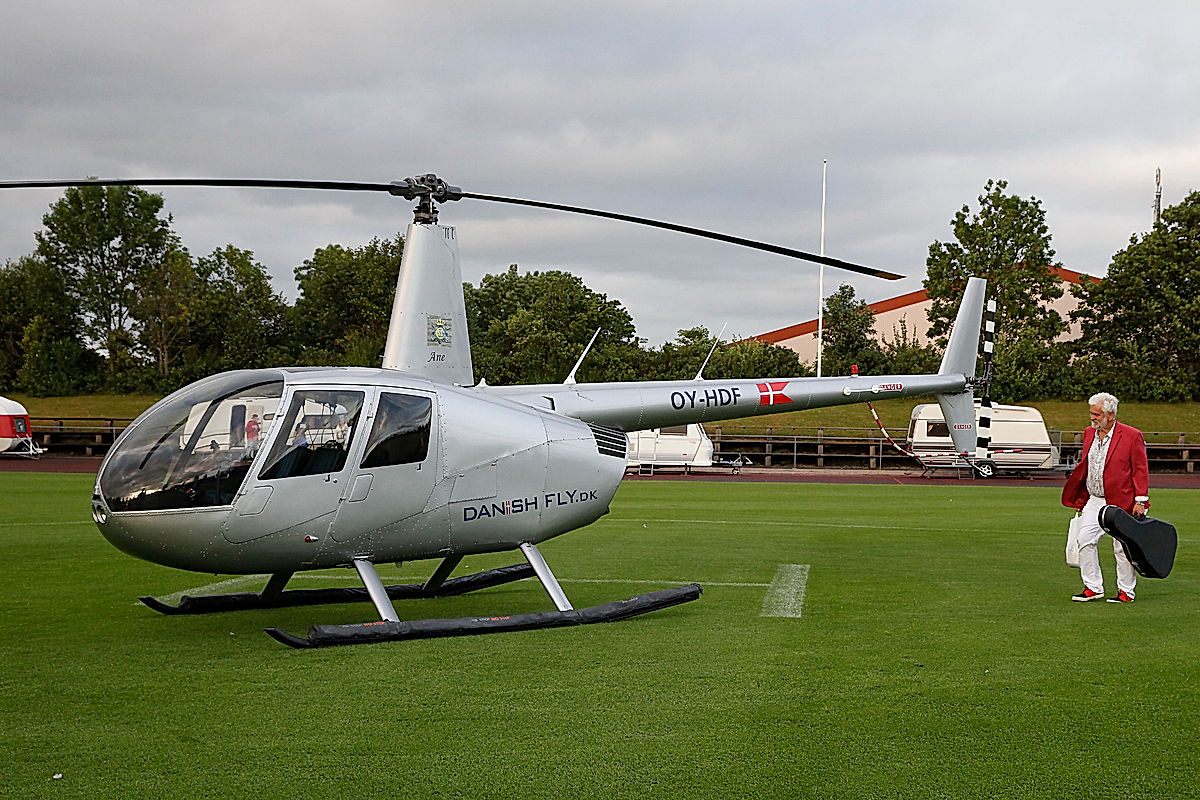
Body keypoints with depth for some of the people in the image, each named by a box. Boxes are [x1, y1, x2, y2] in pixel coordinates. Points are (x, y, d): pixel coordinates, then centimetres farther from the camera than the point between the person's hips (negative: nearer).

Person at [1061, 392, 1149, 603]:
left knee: (1122, 547, 1)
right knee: (1085, 540, -3)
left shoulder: (1132, 436, -9)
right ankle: (1093, 587, 7)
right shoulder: (1089, 433, 8)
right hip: (1095, 500, 5)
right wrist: (1079, 498, 16)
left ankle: (1126, 591, 14)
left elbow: (1140, 470, -7)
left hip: (1122, 502, -5)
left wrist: (1140, 501, -11)